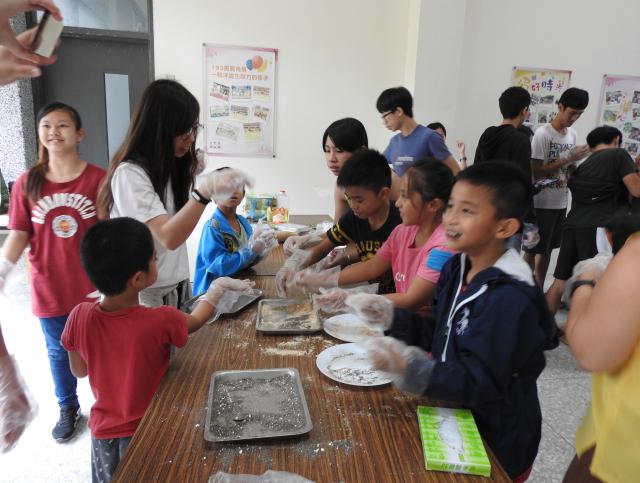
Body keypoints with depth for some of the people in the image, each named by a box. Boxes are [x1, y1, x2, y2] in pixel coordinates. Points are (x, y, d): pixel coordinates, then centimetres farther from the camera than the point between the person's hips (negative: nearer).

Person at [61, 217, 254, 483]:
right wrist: (219, 286, 8)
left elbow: (79, 371, -2)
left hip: (103, 430, 3)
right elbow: (196, 320, -6)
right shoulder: (162, 321, -30)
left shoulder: (79, 317, -21)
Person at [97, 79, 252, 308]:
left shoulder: (171, 166, 7)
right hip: (145, 296, -8)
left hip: (177, 287, 8)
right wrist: (205, 190, -40)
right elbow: (168, 237, -30)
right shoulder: (129, 174, -19)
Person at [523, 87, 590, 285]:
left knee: (547, 250, 15)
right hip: (541, 203, -7)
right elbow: (536, 172, -17)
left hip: (561, 202, 7)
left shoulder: (572, 134, 9)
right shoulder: (543, 133, -13)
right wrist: (568, 159, -20)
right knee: (532, 250, 1)